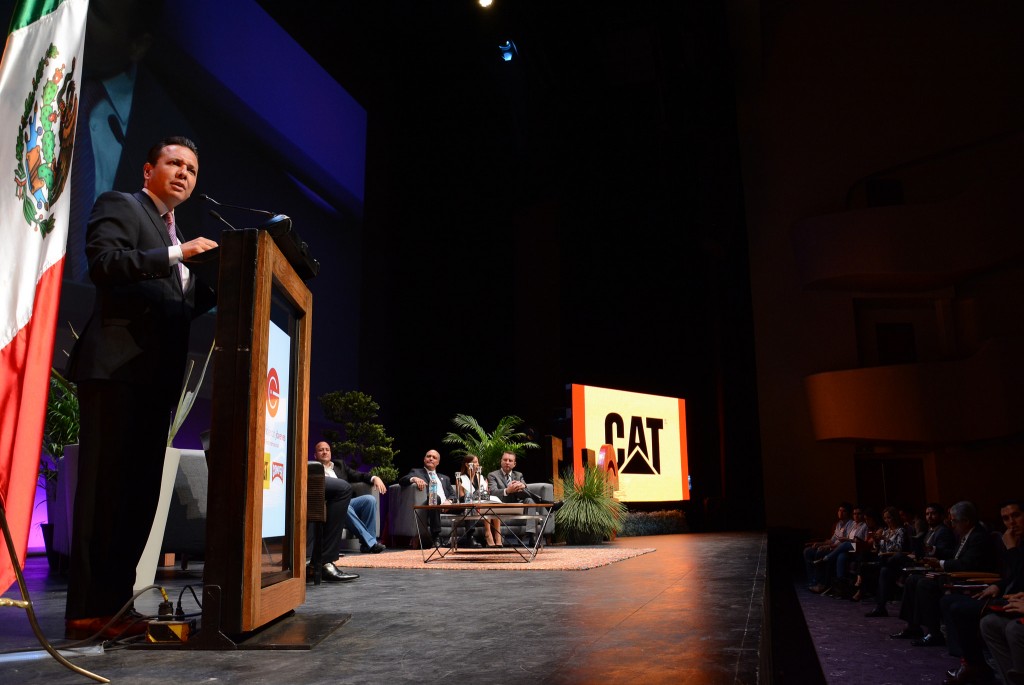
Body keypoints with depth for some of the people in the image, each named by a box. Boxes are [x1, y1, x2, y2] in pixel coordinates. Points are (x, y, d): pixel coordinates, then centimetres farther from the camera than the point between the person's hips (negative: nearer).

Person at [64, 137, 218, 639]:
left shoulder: (174, 235, 26)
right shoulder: (119, 205, 4)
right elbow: (102, 262, -15)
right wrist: (177, 254, -18)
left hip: (155, 376, 8)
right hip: (116, 367, -8)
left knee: (140, 490, 6)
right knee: (106, 487, -7)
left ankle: (114, 601, 13)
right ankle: (87, 609, -2)